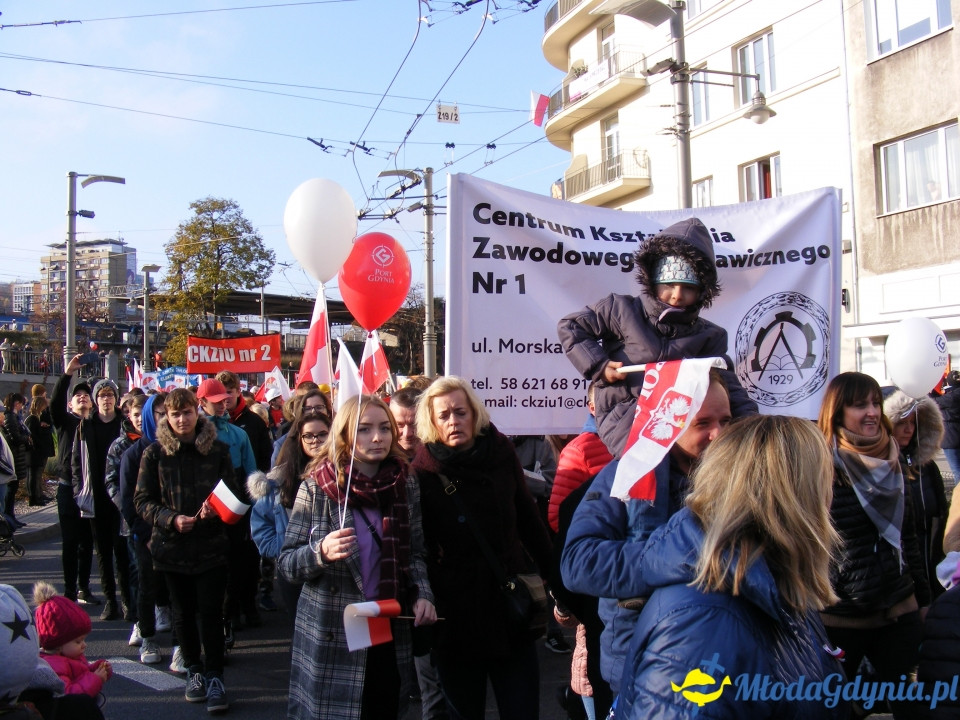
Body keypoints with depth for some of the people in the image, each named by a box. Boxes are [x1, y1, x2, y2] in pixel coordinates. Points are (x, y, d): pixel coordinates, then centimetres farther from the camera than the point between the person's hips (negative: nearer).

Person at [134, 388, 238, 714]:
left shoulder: (217, 450, 1)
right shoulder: (154, 453, 0)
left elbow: (233, 493, 4)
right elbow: (143, 501, 0)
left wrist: (215, 509, -17)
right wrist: (171, 519, -17)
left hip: (211, 544, -1)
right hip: (172, 546, 1)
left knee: (211, 611, -2)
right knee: (183, 612, 12)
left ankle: (214, 676, 8)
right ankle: (194, 671, 28)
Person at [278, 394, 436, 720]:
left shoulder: (405, 485, 3)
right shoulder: (316, 488, -7)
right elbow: (286, 563, -6)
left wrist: (422, 595, -5)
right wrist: (322, 552, -25)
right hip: (331, 638, -3)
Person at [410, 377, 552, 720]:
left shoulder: (501, 452, 0)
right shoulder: (422, 471, -9)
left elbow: (528, 517, 10)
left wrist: (552, 572, 12)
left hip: (511, 604, 2)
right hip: (456, 614, -2)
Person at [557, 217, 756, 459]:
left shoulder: (708, 336, 15)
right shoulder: (622, 310, 7)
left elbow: (726, 386, 8)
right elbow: (569, 327, 12)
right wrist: (599, 365, -2)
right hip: (624, 419, -3)